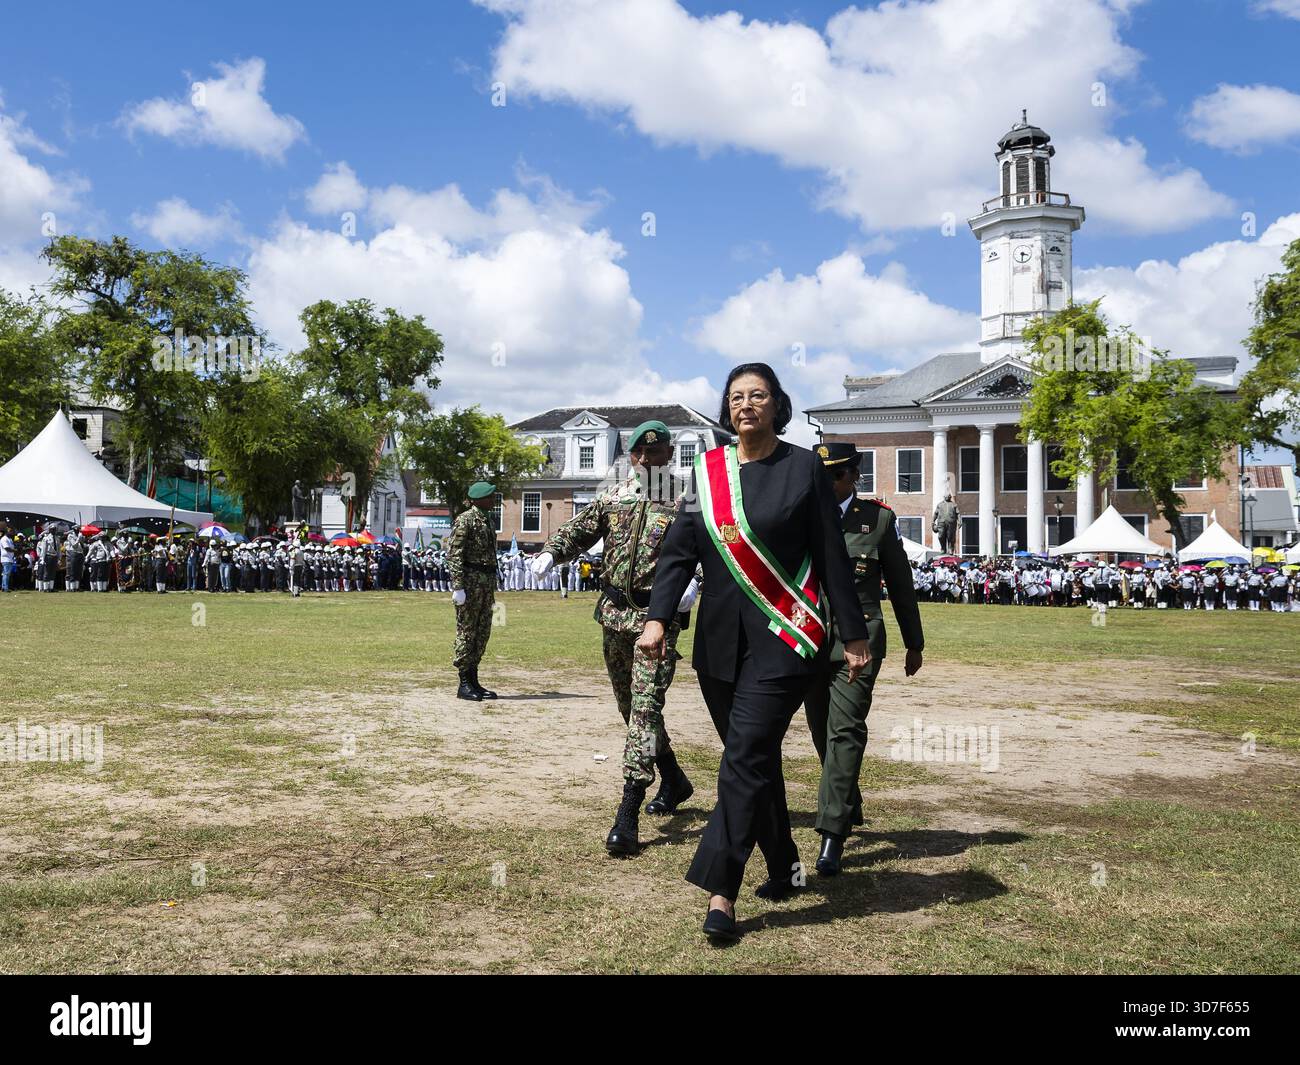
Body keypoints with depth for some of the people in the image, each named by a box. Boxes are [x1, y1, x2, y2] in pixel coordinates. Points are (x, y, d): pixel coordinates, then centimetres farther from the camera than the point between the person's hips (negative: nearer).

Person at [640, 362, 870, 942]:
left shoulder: (804, 467, -1)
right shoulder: (707, 470, 8)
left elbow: (832, 557, 0)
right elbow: (679, 551, 4)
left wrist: (854, 635, -1)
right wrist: (658, 617, -9)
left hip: (784, 637, -4)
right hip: (720, 639, 4)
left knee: (746, 756, -11)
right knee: (755, 758, 12)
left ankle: (721, 891, -7)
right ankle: (784, 867, 29)